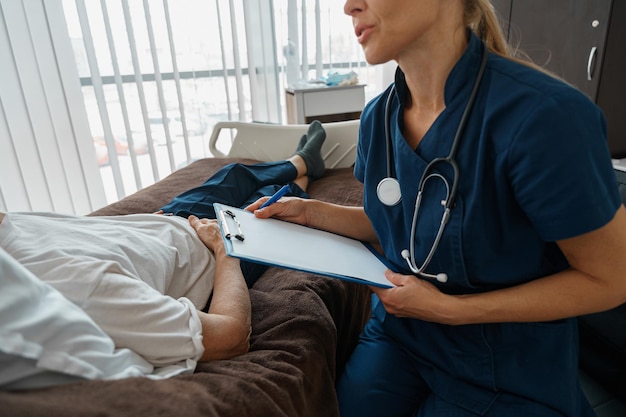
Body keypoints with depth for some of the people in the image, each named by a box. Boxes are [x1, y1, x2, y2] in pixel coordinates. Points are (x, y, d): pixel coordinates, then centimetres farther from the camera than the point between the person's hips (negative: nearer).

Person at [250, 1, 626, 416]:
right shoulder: (378, 116, -7)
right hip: (399, 332, 4)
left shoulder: (544, 114, -28)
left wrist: (451, 309, -21)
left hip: (505, 373, -3)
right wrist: (311, 211, -6)